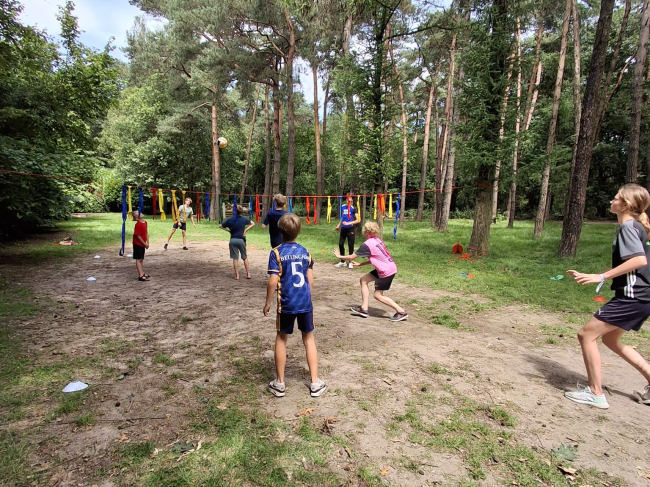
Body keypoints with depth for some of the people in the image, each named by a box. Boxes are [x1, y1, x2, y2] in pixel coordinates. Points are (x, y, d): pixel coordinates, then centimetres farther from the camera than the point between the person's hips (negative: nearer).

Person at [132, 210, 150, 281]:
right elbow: (138, 236, -20)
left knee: (141, 259, 16)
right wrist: (145, 244, -14)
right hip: (138, 244, -8)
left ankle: (142, 273, 27)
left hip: (142, 244, 8)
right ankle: (140, 276, -4)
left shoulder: (145, 222, 6)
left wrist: (147, 242, 6)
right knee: (138, 259, -5)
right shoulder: (138, 224, -20)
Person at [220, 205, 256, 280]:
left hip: (233, 240, 0)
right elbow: (253, 223, 8)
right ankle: (248, 274, 12)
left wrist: (228, 230, 5)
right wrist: (245, 230, 0)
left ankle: (237, 275, 5)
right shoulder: (243, 219, -3)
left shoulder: (230, 220, -6)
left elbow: (221, 226, -1)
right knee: (245, 257, 14)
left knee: (235, 258, 5)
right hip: (241, 240, 0)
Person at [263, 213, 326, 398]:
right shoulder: (305, 251, 4)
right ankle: (315, 383, 20)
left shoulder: (276, 253, -8)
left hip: (286, 303, -3)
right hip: (305, 302, 3)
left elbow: (273, 282, -13)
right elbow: (310, 280, 6)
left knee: (281, 339, 14)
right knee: (309, 338, 15)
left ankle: (280, 384, 23)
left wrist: (268, 303, -1)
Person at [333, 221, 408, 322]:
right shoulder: (376, 240, 9)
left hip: (387, 271, -9)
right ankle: (364, 309, 15)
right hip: (390, 267, 9)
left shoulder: (367, 245, -17)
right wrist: (360, 264, 16)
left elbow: (351, 257, -10)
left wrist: (339, 256, 5)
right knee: (363, 280, 12)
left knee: (378, 295, 1)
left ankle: (401, 312, 6)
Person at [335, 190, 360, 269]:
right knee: (341, 244, 6)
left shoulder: (353, 208, -8)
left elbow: (358, 220, -12)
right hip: (343, 229, 4)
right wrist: (338, 225, 11)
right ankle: (342, 262, 20)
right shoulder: (342, 207, 4)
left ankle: (350, 262, 15)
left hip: (350, 229, -4)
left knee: (350, 245, 3)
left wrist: (348, 223, -20)